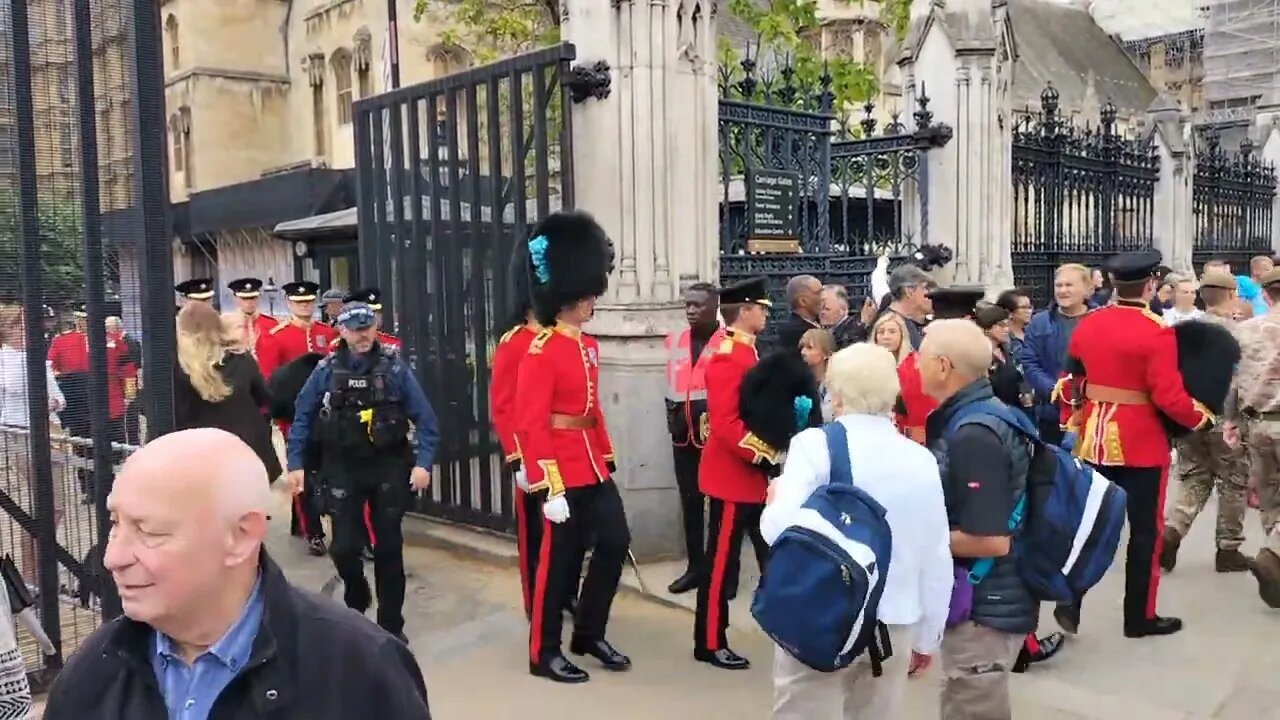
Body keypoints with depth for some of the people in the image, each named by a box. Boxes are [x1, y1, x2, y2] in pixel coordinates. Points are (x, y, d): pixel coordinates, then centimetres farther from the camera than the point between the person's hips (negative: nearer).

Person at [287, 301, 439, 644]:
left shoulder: (394, 366, -5)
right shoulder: (327, 369, -2)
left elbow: (424, 417, -5)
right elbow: (302, 417, 5)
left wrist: (423, 462, -13)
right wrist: (294, 463, 0)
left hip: (388, 466, 0)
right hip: (343, 468, 1)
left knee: (389, 547, 7)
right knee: (344, 547, -3)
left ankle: (391, 625, 21)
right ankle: (356, 598, 30)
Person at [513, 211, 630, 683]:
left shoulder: (589, 346, 11)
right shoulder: (542, 352, -16)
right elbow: (531, 424, -19)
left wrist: (607, 459, 17)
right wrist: (548, 486, -22)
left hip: (593, 464, 8)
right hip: (563, 468, -8)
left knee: (615, 541, 8)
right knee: (560, 558, 2)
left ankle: (589, 633, 26)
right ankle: (544, 653, 18)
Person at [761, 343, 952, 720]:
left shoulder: (814, 444, -10)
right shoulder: (922, 459, 2)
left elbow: (779, 530, -19)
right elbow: (937, 559, 7)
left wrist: (774, 498, 4)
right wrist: (928, 637, 19)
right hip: (894, 625, 4)